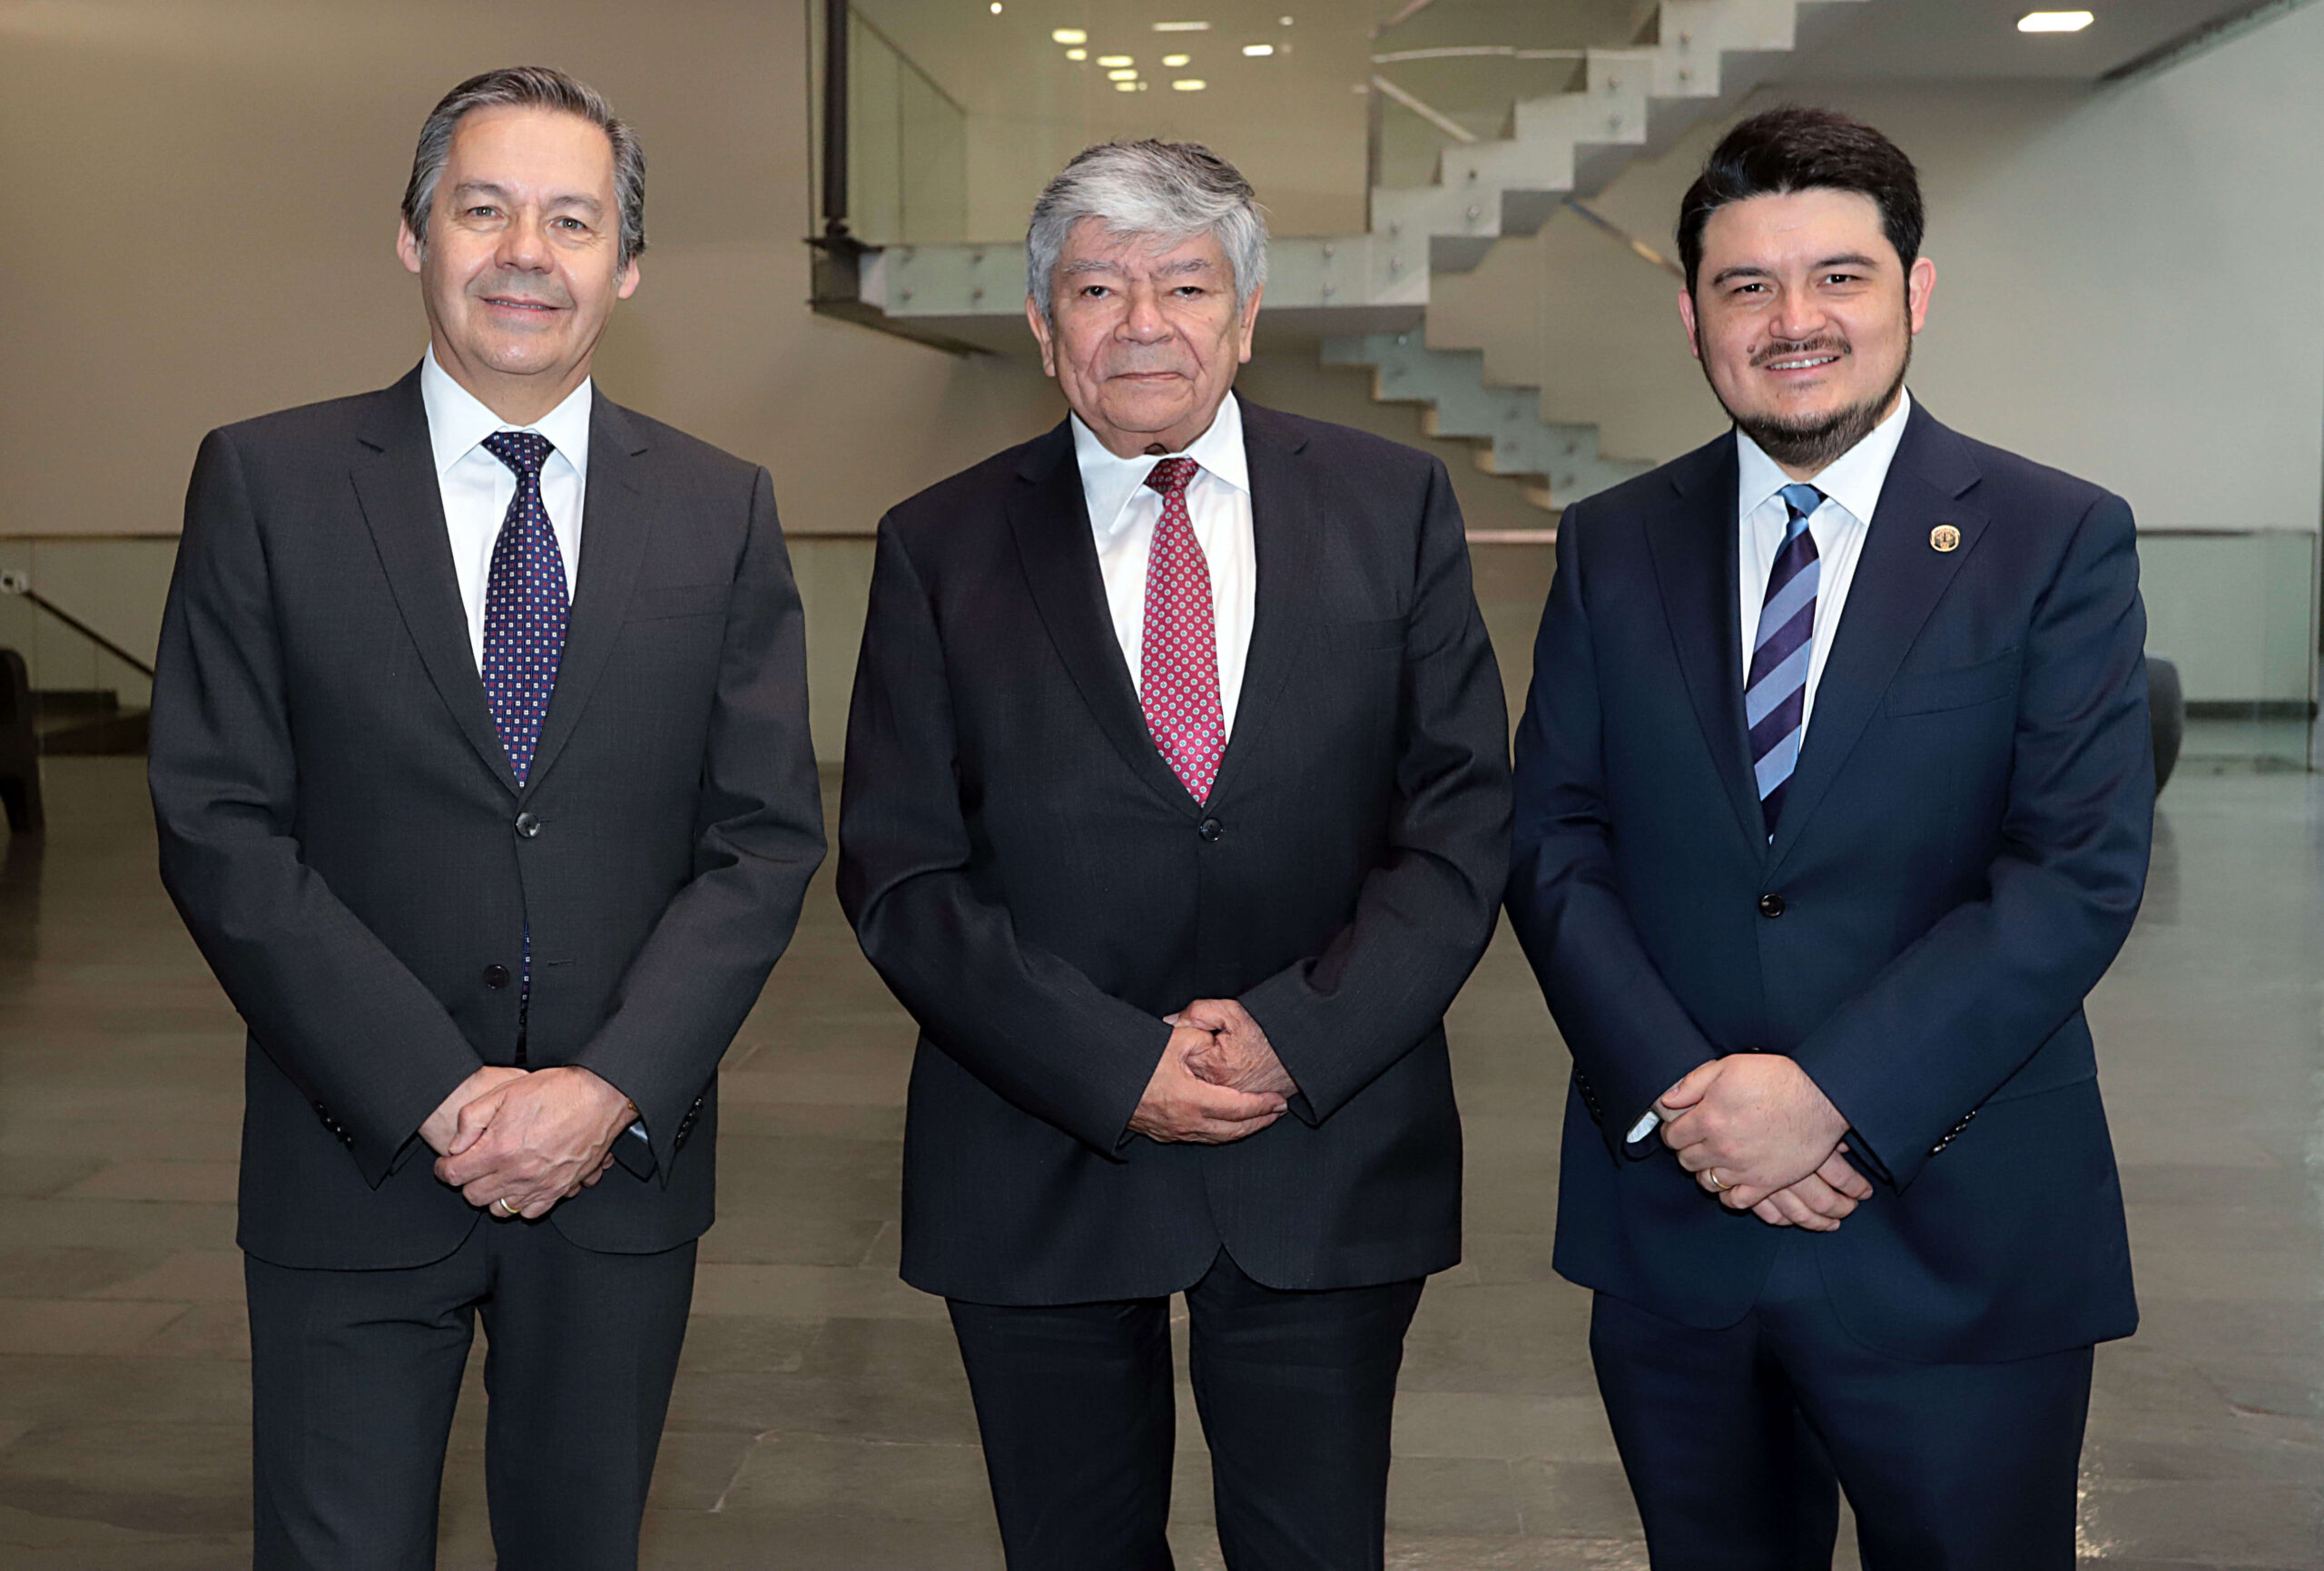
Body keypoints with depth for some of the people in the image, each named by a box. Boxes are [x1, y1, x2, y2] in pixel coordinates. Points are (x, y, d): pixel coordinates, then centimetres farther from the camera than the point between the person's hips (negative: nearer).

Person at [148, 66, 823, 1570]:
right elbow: (220, 825, -7)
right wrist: (438, 1092, -14)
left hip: (623, 1157, 2)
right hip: (359, 1158, -1)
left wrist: (614, 1088, -12)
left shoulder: (721, 510, 3)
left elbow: (768, 836, 0)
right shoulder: (267, 481, -2)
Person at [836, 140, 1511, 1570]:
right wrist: (1113, 1066, -14)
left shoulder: (1393, 508, 1)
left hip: (1330, 1151, 0)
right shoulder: (941, 550, 0)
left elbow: (1465, 816, -2)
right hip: (1038, 1170, 0)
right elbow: (901, 877, -4)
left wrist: (1301, 1030, -13)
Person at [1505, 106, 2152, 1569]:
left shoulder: (2058, 541, -3)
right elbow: (1554, 839, 1)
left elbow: (2081, 872, -11)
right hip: (1668, 1220, 3)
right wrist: (1673, 1090, -13)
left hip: (1957, 1240, -2)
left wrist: (1834, 1095, -19)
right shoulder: (1613, 547, 6)